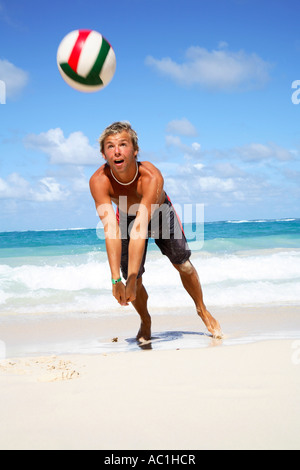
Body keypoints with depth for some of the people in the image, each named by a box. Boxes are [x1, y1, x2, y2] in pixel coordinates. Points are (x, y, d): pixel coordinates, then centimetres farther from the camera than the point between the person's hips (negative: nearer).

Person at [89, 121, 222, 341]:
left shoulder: (152, 176, -43)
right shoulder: (99, 181, -38)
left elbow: (140, 229, -51)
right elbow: (111, 229, -45)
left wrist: (131, 278, -56)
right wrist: (116, 279, -52)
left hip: (160, 212, -1)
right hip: (127, 216, 1)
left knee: (183, 265, 4)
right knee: (134, 281, -6)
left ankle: (202, 310, 33)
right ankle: (145, 322, 24)